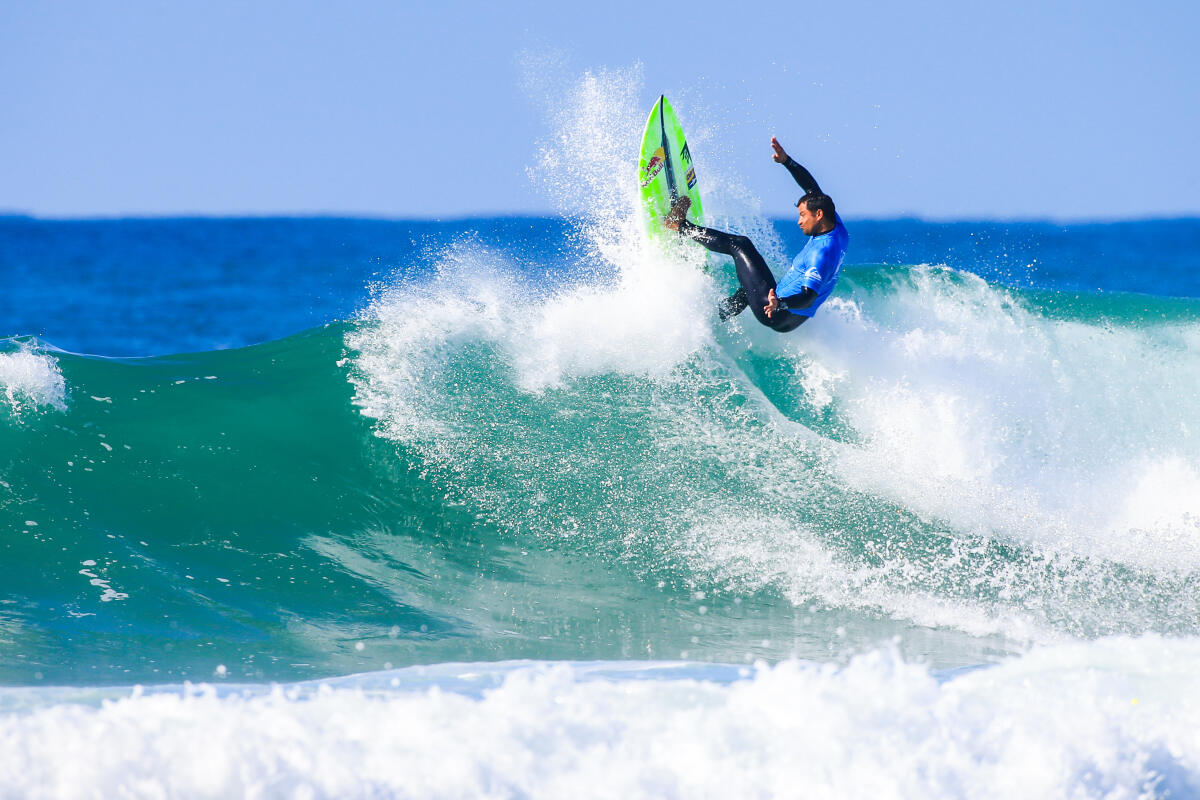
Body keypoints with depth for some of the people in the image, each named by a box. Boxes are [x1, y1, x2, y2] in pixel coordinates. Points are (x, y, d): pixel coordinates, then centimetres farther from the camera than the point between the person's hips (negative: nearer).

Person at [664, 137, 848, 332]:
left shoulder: (823, 253, -27)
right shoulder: (837, 230, 0)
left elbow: (809, 297, -36)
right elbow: (812, 188, 12)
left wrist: (780, 303, -53)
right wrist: (786, 161, 9)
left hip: (777, 316, -9)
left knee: (740, 245, 0)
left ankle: (680, 225, 13)